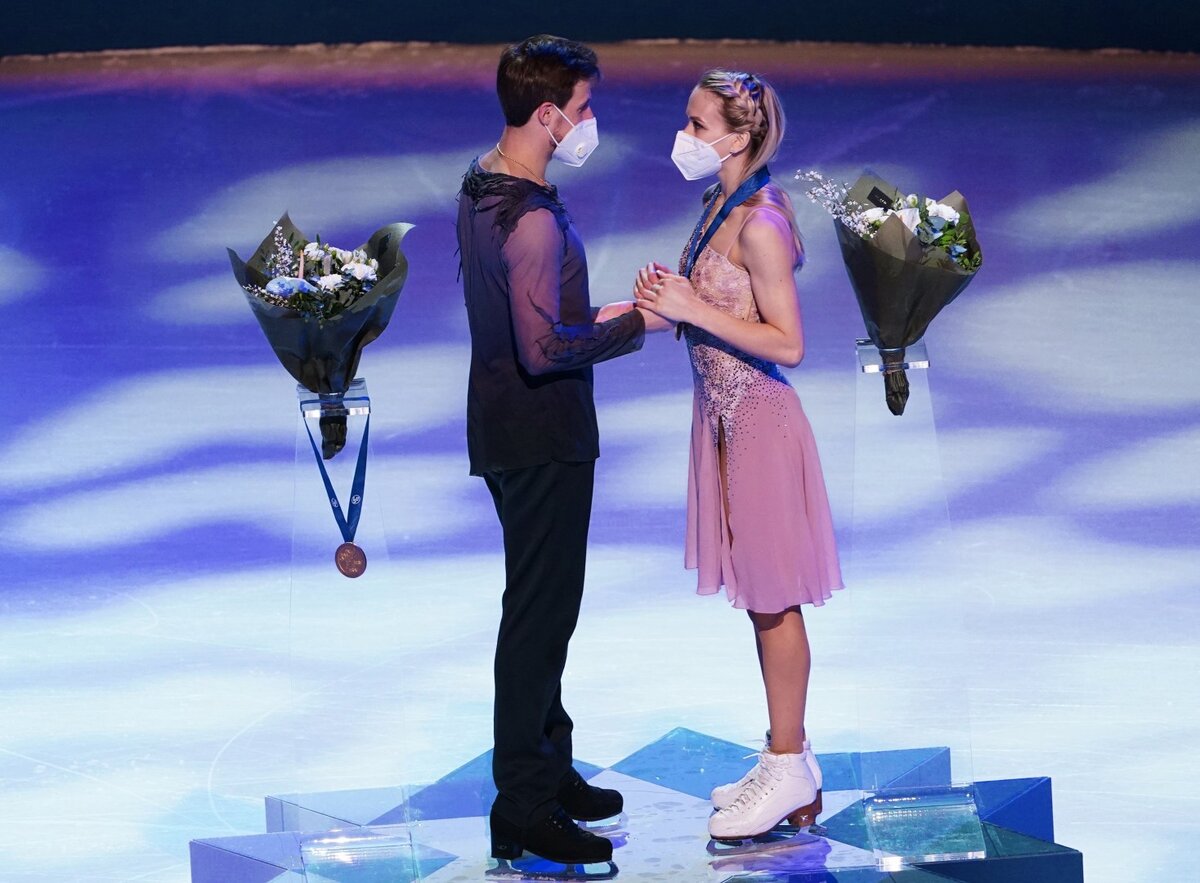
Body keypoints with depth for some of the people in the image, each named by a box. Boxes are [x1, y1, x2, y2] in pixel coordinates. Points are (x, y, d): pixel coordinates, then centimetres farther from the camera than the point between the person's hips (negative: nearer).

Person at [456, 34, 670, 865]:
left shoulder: (481, 189, 7)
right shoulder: (534, 221, -25)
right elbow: (544, 349, -30)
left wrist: (592, 318, 11)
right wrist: (632, 326, -19)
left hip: (510, 430, 10)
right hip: (541, 441, -10)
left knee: (541, 605, 20)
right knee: (541, 612, -3)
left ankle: (549, 770, 32)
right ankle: (524, 810, 4)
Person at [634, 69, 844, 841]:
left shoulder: (759, 224, -21)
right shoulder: (721, 206, 7)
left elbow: (787, 344, -22)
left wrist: (692, 309, -22)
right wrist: (661, 304, -2)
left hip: (760, 423, -9)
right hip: (727, 418, 9)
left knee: (772, 601, 1)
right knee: (762, 600, 15)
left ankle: (789, 773, 12)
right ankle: (789, 759, 25)